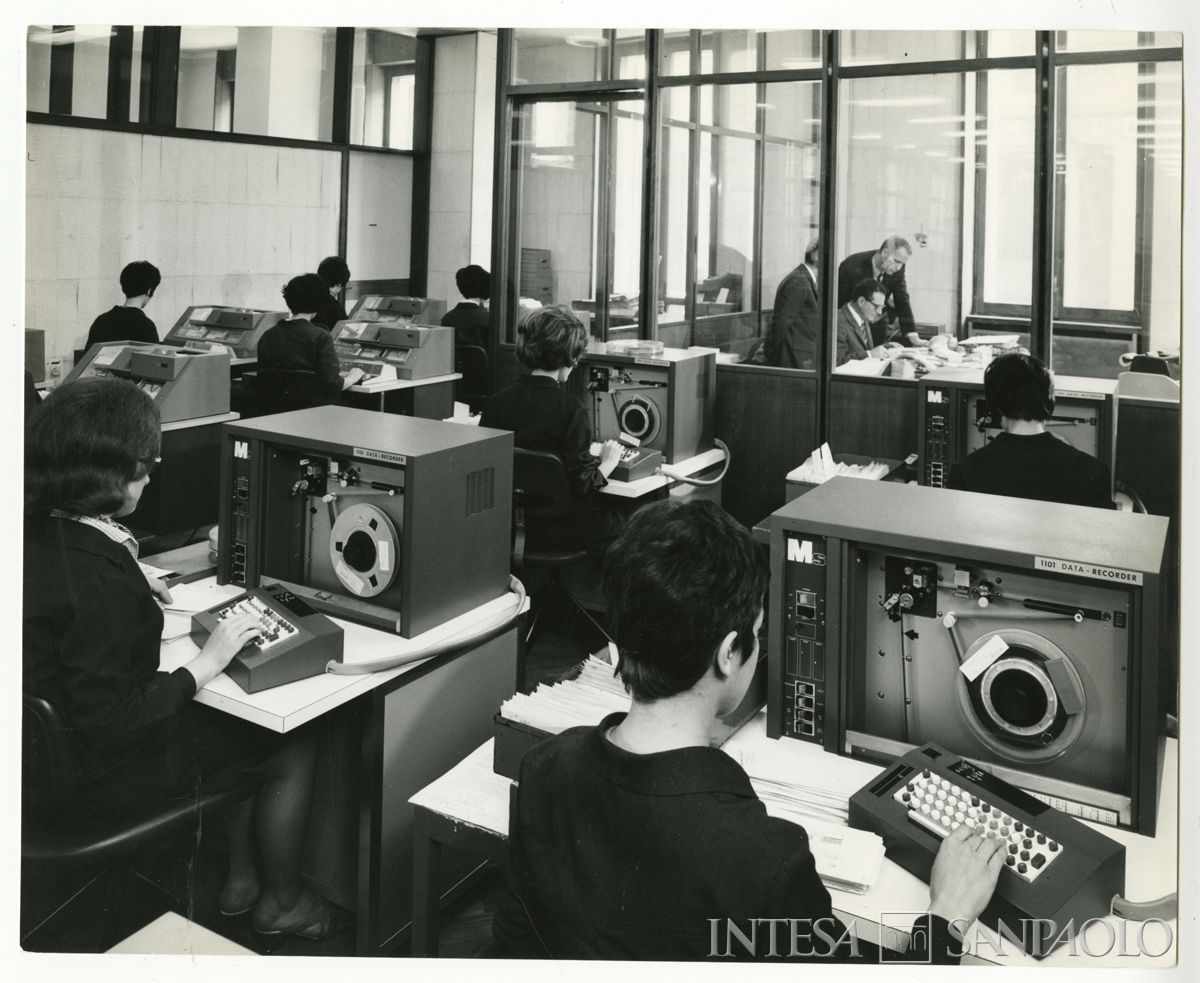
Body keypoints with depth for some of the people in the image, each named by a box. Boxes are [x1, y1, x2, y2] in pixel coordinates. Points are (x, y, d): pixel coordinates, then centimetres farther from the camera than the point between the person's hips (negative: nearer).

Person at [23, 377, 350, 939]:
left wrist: (136, 599, 8)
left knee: (248, 727, 24)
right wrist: (204, 665, -24)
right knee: (294, 748, 6)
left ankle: (241, 878, 35)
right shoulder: (96, 578, -35)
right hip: (103, 774, -9)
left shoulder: (38, 534, -6)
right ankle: (280, 902, 28)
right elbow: (110, 722, -31)